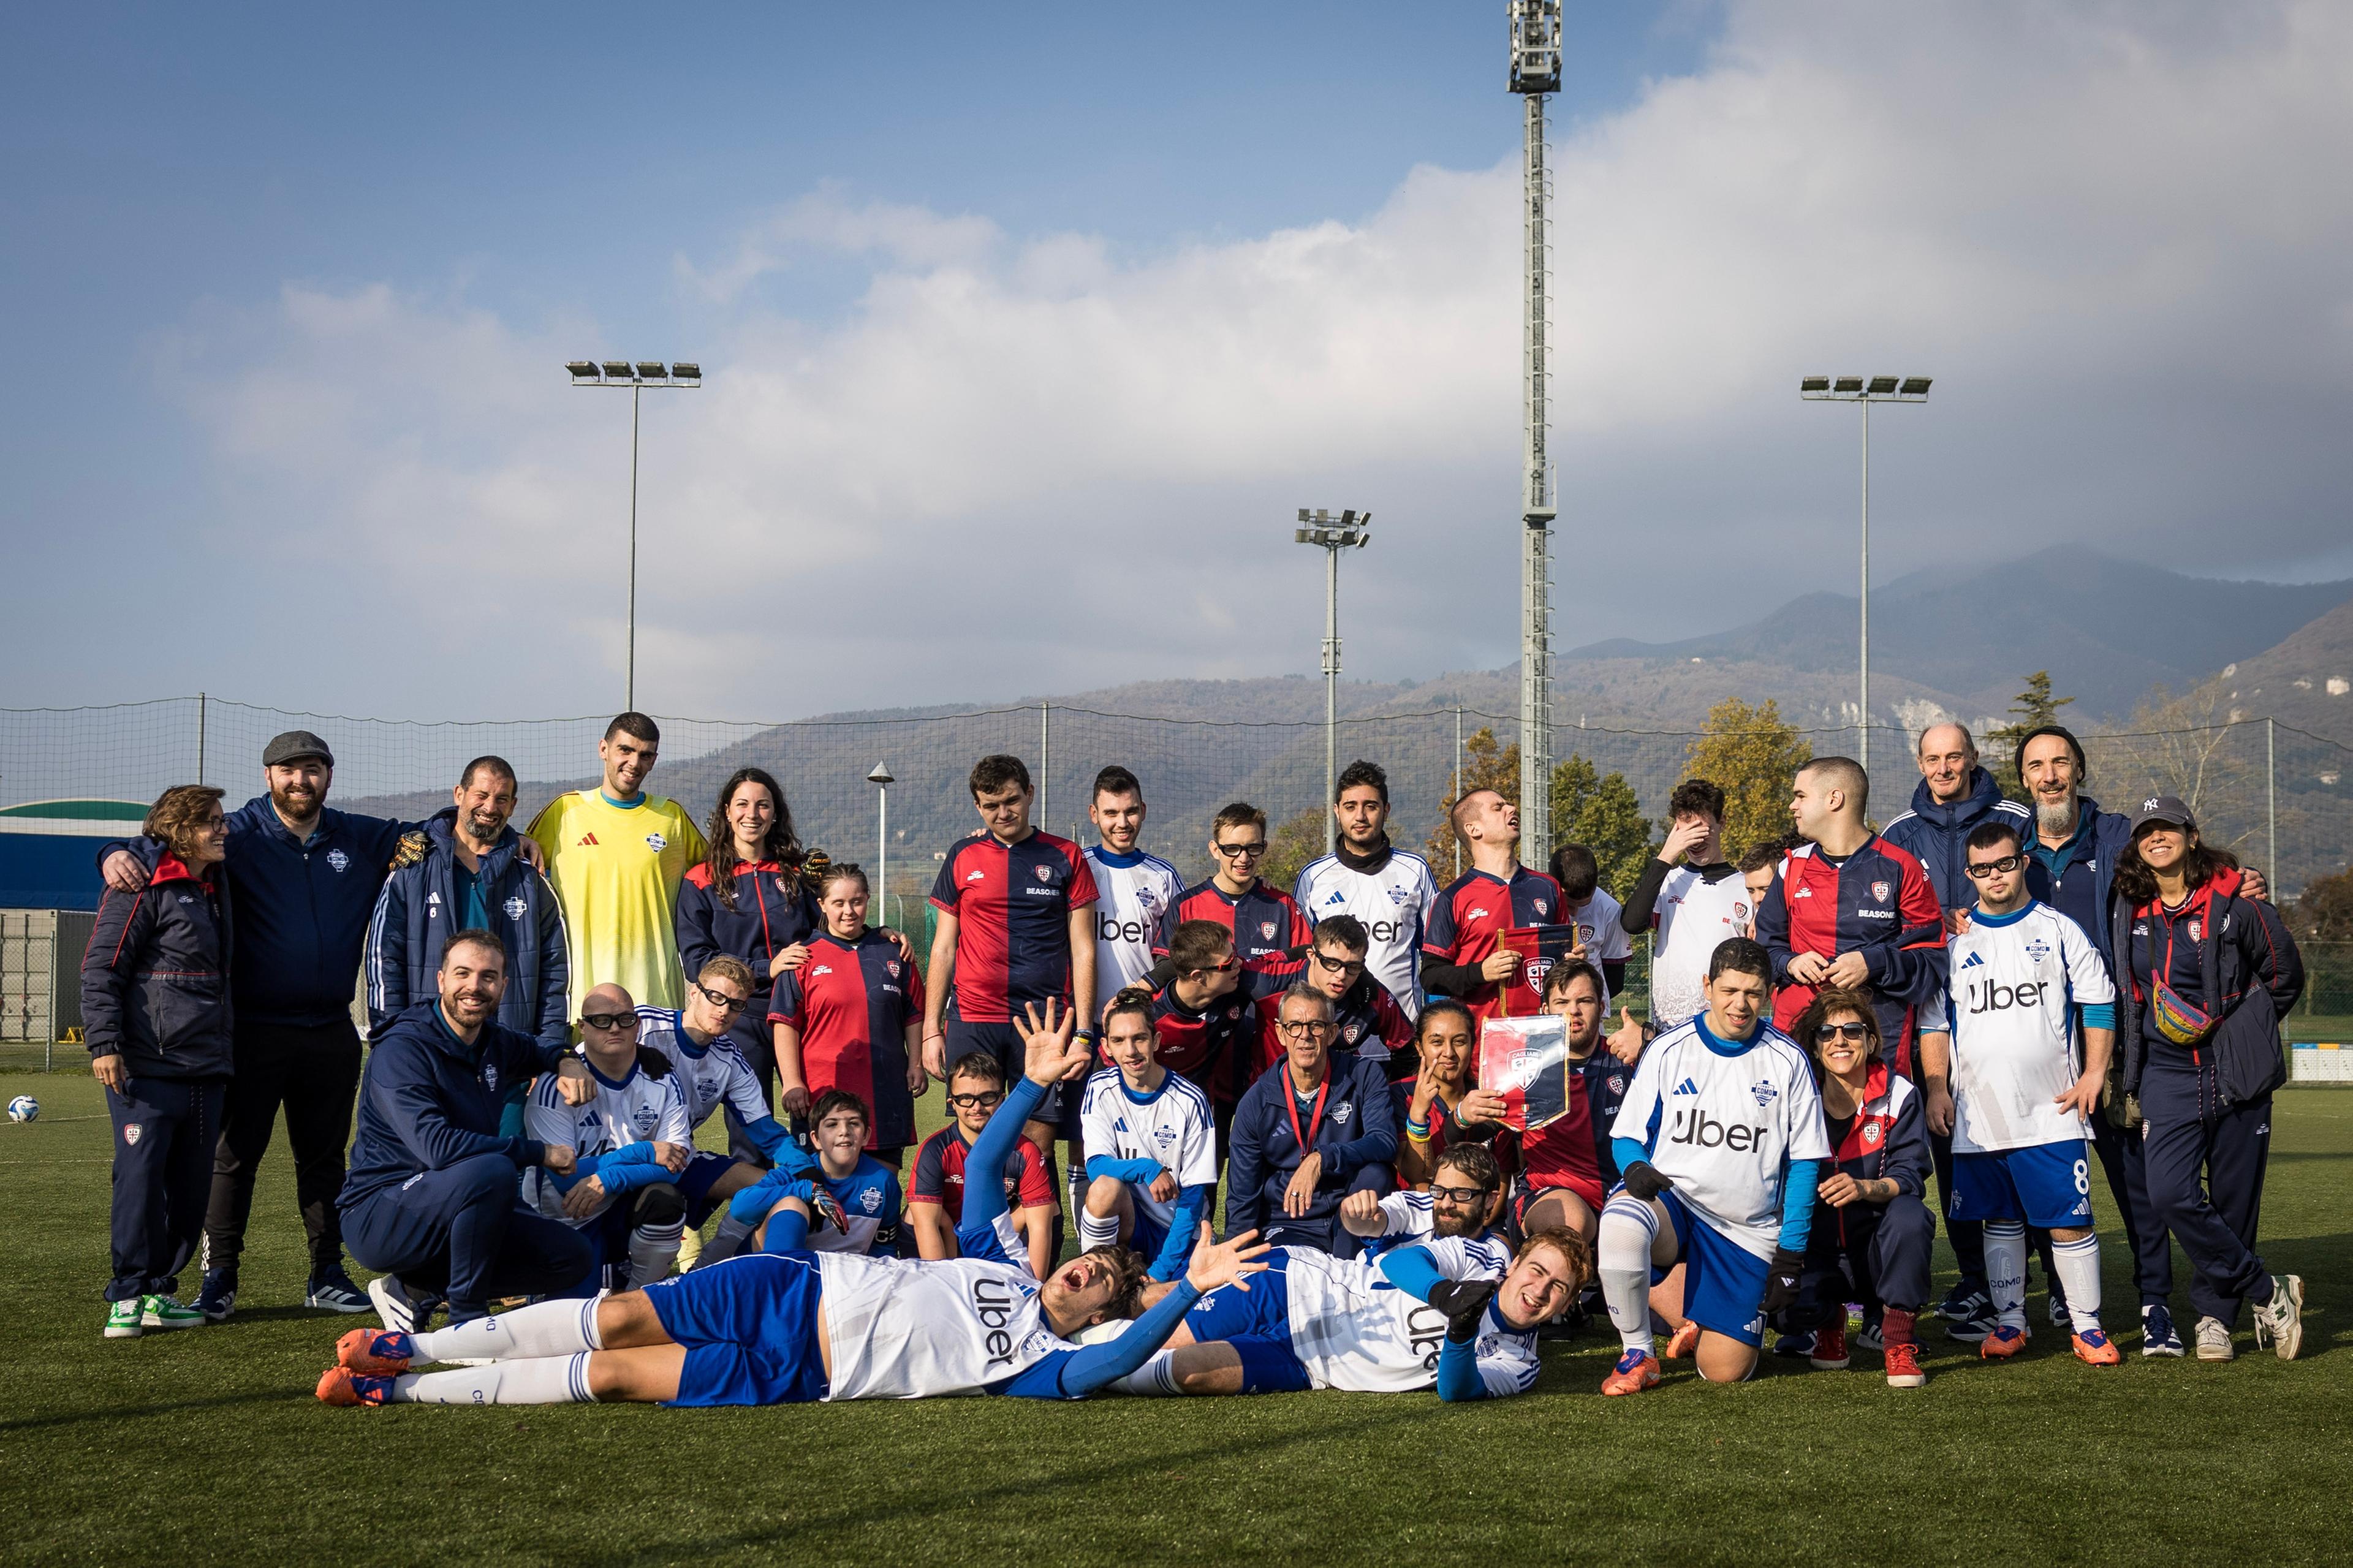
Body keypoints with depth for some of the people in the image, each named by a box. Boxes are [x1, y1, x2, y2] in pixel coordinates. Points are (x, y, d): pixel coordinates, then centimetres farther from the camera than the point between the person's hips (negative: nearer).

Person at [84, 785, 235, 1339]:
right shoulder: (144, 888, -7)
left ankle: (159, 1290, 15)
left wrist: (227, 1052, 23)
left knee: (192, 1184, 6)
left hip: (205, 1067, 8)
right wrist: (104, 1043, -17)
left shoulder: (215, 888, 18)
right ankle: (129, 1294, 1)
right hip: (147, 1065, -7)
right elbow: (100, 969, -10)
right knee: (141, 1175, -7)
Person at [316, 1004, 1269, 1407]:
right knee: (619, 1317, -11)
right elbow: (984, 1162, 16)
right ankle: (410, 1352, 0)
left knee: (615, 1375, -13)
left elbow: (1116, 1360, -21)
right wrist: (1036, 1086, 4)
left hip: (791, 1380, -4)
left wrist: (1189, 1290, -27)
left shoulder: (1041, 1363, -1)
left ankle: (400, 1393, -5)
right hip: (798, 1286, 4)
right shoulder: (1001, 1261, 14)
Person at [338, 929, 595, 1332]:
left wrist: (567, 1062, 8)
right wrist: (540, 1152, -24)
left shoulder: (494, 1042, 8)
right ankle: (465, 1320, -19)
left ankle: (417, 1289, 3)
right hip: (380, 1217, -8)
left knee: (574, 1256, -3)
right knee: (492, 1170, -34)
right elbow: (436, 1145, -31)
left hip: (452, 1214, 8)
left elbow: (534, 1049, 33)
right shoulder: (402, 1050, -18)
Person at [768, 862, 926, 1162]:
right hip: (823, 1089, -3)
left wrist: (916, 1064, 8)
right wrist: (792, 1082, -8)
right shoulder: (805, 958, 2)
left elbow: (913, 1016, 18)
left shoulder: (893, 954, 11)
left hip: (886, 1090, 3)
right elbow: (786, 1024, -1)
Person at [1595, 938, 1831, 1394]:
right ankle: (1637, 1354, -15)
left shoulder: (1788, 1061, 2)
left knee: (1724, 1371, -7)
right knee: (1620, 1224, -37)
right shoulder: (1668, 1050, 1)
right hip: (1671, 1203, -1)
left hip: (1748, 1232, 1)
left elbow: (1805, 1162, 5)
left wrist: (1791, 1254, -1)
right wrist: (1636, 1168, -18)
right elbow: (1628, 1136, 7)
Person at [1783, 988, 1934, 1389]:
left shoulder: (1899, 1096, -5)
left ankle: (1899, 1340, -16)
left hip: (1877, 1248, -1)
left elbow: (1910, 1177, -14)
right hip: (1816, 1253, 1)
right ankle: (1828, 1320, 11)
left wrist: (1864, 1188, -35)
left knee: (1909, 1215, -35)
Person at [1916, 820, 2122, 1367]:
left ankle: (2087, 1327, 3)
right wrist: (1936, 1088, 3)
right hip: (1978, 1112, 2)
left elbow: (2099, 1003, 7)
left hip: (2051, 1109, -2)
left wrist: (2093, 1074, -2)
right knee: (2000, 1220, 9)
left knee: (2071, 1219, -5)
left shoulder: (2059, 931, 5)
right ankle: (2009, 1322, 18)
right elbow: (1934, 1020, 12)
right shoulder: (1954, 940, 9)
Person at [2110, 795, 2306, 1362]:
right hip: (2167, 1075, 2)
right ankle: (2269, 1294, -3)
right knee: (2170, 1194, -15)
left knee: (2232, 1201, 2)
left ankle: (2215, 1314, 20)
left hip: (2236, 1072, -2)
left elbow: (2285, 974, 5)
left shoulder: (2233, 902, -3)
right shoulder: (2128, 911, 7)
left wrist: (2236, 1030, 0)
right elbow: (2125, 994, 23)